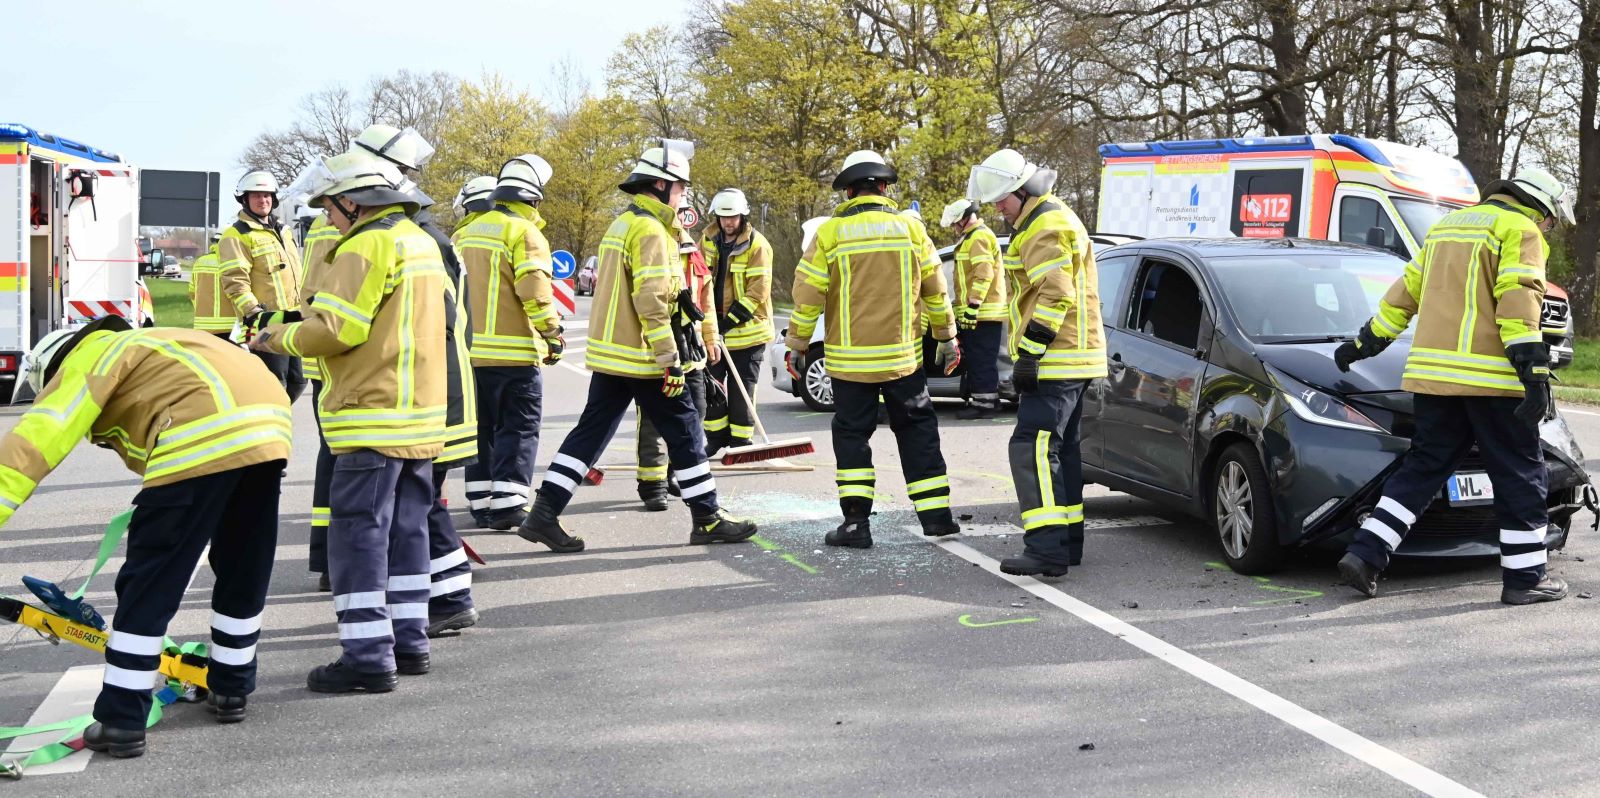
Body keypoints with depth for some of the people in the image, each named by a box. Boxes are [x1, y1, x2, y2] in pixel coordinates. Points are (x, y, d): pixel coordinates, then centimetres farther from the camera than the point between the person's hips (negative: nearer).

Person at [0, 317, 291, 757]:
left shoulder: (90, 358, 13)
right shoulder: (143, 347, 37)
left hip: (205, 437, -8)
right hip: (270, 423, 9)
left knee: (148, 583, 2)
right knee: (242, 573, 23)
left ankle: (121, 722, 6)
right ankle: (230, 689, 36)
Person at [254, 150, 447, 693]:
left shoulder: (367, 246, -13)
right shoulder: (422, 242, 16)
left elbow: (334, 330, -18)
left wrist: (279, 338, 0)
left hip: (373, 419, -9)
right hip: (421, 413, 9)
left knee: (357, 534, -5)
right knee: (406, 529, 14)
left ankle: (367, 656, -4)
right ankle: (409, 641, 20)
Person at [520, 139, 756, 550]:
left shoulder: (621, 225, 18)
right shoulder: (651, 230, -14)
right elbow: (652, 300, -21)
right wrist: (671, 360, -20)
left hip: (608, 354, 9)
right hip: (641, 357, -9)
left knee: (591, 431, 9)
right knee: (684, 431, 1)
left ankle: (544, 513, 5)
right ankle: (708, 520, 8)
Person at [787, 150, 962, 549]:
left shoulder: (830, 232, -5)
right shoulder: (910, 228, 1)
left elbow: (808, 295, -4)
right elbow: (935, 290, 7)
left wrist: (797, 344, 9)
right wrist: (947, 338, 18)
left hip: (850, 360, -1)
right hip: (903, 356, 2)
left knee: (852, 435, 7)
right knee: (917, 430, 13)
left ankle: (856, 522, 2)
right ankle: (935, 513, 13)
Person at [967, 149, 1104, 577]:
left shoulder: (1045, 229, -15)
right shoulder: (1055, 218, 21)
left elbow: (1056, 297, -23)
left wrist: (1029, 353, -22)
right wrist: (1031, 353, 24)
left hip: (1054, 363, -11)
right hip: (1071, 359, 11)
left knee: (1033, 449, -14)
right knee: (1061, 449, 16)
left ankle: (1046, 548, -18)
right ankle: (1068, 541, 23)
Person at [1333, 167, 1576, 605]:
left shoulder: (1448, 225, 22)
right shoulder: (1520, 231, -2)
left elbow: (1406, 291, 25)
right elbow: (1518, 302, -15)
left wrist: (1366, 342, 31)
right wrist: (1535, 373, -20)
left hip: (1432, 372, 7)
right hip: (1488, 376, -7)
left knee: (1423, 467, 11)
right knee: (1519, 474, 4)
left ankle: (1365, 553, 2)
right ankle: (1526, 576, 9)